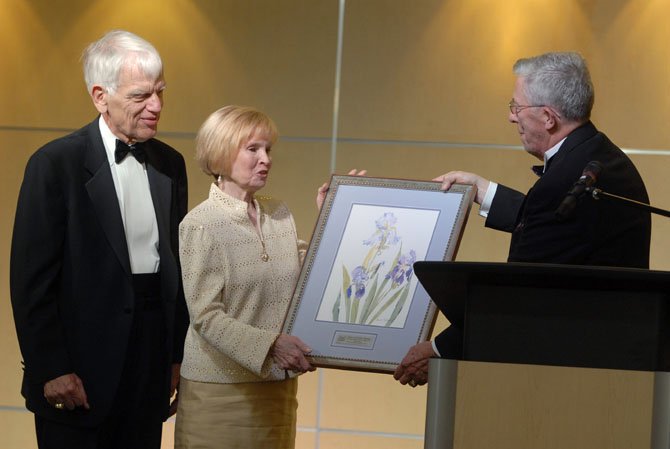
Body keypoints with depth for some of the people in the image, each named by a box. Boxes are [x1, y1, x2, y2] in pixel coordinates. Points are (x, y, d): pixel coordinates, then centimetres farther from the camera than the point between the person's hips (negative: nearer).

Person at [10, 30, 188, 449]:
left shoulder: (170, 163, 10)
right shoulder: (55, 164, -8)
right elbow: (31, 278, -9)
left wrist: (178, 355, 12)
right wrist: (51, 370, -12)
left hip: (151, 366, 5)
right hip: (80, 375, -5)